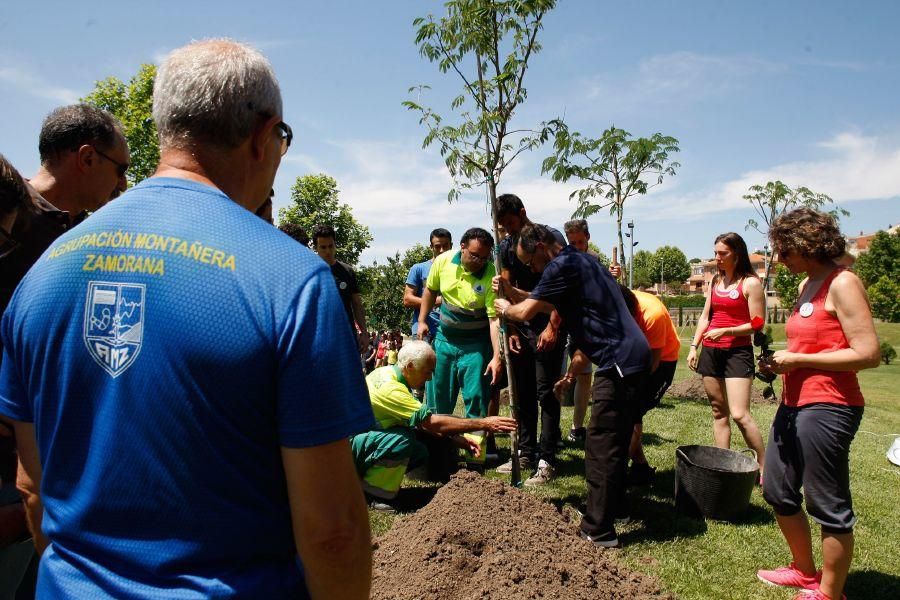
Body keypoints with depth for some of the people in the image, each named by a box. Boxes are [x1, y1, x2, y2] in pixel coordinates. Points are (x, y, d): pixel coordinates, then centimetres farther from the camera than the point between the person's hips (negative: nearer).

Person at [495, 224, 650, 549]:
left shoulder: (562, 266, -12)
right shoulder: (581, 260, 19)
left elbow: (526, 312, -13)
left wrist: (505, 308, 10)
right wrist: (574, 370, 26)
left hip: (619, 361, -11)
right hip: (630, 355, 11)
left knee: (601, 445, -5)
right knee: (615, 439, 20)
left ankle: (599, 530, 3)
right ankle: (613, 504, 34)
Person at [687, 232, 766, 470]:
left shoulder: (750, 283, -6)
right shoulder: (715, 281, 13)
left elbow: (757, 324, -9)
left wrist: (726, 331, -20)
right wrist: (693, 347, 10)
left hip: (737, 351, -6)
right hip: (710, 351, 7)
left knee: (740, 415, -13)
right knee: (718, 412, 9)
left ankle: (764, 467, 1)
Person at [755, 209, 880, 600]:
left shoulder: (842, 284, -13)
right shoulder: (807, 285, 14)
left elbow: (868, 354, -19)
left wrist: (798, 359, -17)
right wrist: (782, 359, 7)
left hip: (826, 408, -10)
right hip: (795, 404, 10)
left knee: (829, 507, 4)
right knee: (777, 490, 18)